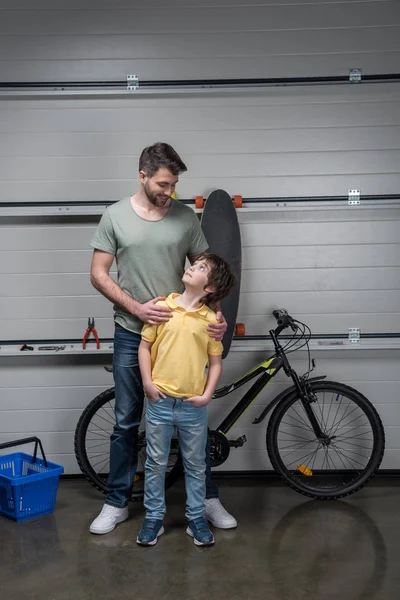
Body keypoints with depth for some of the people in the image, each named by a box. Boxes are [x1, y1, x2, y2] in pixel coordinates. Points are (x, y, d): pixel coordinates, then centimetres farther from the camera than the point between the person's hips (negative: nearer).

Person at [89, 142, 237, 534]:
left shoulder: (186, 217, 1)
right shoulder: (115, 216, -2)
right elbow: (98, 275, -4)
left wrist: (216, 313, -12)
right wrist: (137, 308, -16)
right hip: (131, 335, -1)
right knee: (126, 422, 9)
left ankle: (208, 498, 26)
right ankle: (117, 503, 25)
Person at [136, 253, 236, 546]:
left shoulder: (211, 319, -4)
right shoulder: (161, 307, -4)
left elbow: (216, 362, 2)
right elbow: (145, 346, 3)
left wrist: (207, 395, -8)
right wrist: (148, 383, -5)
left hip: (193, 406, 0)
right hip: (160, 402, 0)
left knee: (196, 465, 14)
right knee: (156, 464, 12)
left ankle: (196, 518, 31)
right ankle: (154, 518, 29)